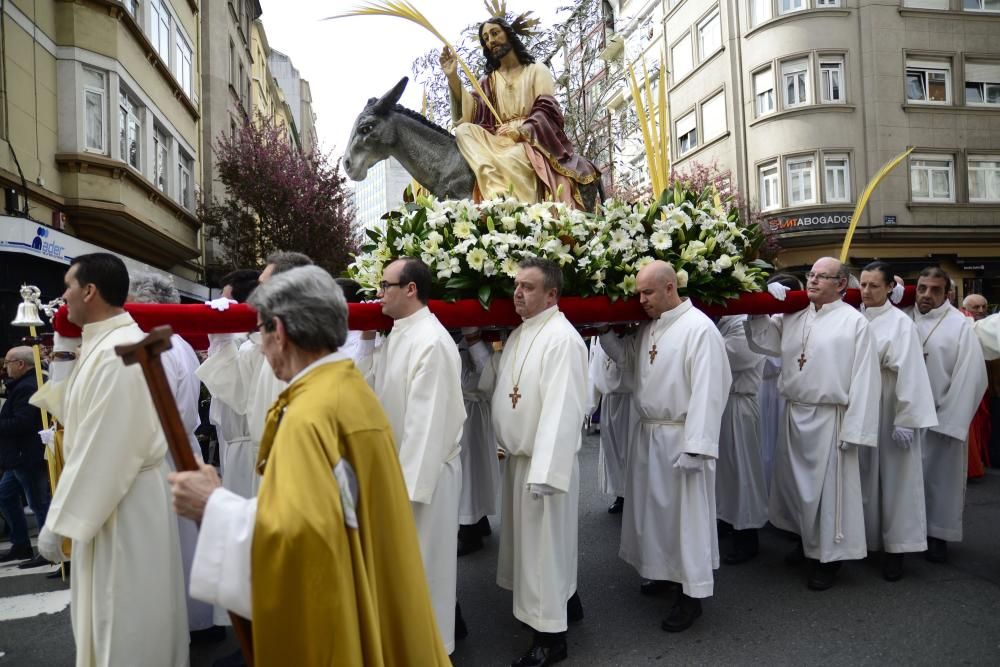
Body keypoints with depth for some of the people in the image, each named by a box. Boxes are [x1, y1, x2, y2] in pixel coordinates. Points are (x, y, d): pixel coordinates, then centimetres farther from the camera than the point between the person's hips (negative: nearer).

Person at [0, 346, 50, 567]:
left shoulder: (27, 388, -20)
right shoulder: (23, 385, 15)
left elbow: (21, 423, -27)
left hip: (29, 457, -11)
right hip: (20, 456, 11)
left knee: (39, 503, -3)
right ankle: (21, 545, 28)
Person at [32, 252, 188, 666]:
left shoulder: (116, 353, -23)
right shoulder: (106, 344, 9)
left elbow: (102, 448, -24)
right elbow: (84, 421, 18)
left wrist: (58, 521, -17)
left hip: (120, 508, -10)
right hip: (109, 500, 10)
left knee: (120, 619, 5)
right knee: (113, 613, 21)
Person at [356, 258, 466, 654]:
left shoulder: (431, 342, -23)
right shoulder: (397, 335, 7)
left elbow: (427, 420, -25)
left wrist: (410, 486, -23)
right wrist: (367, 340, 3)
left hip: (424, 471, -9)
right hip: (400, 465, 9)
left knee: (421, 561, 8)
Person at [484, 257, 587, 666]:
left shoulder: (562, 338, -20)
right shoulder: (519, 334, 8)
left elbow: (561, 410, -25)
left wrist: (543, 472, -26)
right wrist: (504, 444, 11)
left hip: (543, 461, -9)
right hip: (517, 457, 9)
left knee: (543, 544, 4)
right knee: (527, 540, 22)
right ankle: (564, 602, 42)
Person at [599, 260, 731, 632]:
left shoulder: (699, 328, -17)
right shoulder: (649, 327, 9)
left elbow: (706, 391, -21)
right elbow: (626, 359, 21)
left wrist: (694, 447, -24)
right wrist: (603, 332, 7)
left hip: (680, 437, -8)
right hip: (649, 434, 8)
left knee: (685, 513, 3)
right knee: (654, 507, 18)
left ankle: (691, 593, 18)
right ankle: (666, 573, 37)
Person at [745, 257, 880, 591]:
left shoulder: (854, 322, -9)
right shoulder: (793, 317, 7)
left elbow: (863, 378, -12)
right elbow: (761, 340, 15)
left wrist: (854, 430, -15)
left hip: (829, 419, -6)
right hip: (794, 415, 6)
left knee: (827, 486, 4)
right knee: (795, 482, 18)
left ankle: (829, 556, 21)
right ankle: (807, 540, 39)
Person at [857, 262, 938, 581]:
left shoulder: (900, 322, -10)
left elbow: (908, 374, -14)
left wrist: (905, 420, -17)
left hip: (888, 412, -4)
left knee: (893, 480, 5)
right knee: (863, 478, 14)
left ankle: (895, 547, 15)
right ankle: (865, 538, 27)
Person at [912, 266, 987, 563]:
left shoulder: (961, 326, -9)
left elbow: (969, 377, -11)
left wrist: (950, 419, -13)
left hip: (942, 418, -3)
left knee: (940, 477, 8)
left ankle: (938, 534, 21)